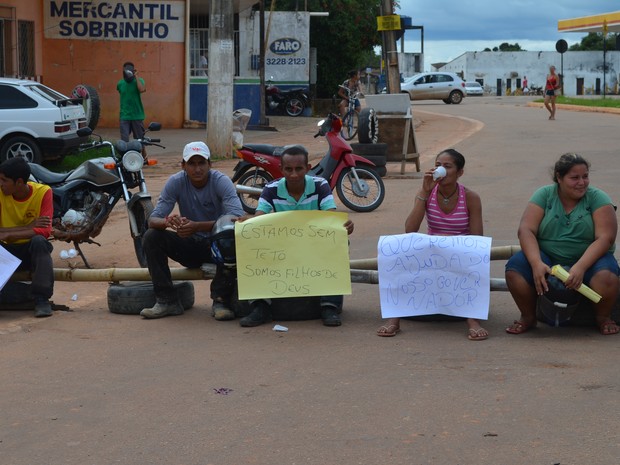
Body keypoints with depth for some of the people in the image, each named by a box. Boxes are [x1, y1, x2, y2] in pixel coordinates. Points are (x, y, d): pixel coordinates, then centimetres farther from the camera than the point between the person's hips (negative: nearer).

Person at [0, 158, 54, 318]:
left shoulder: (43, 192, -13)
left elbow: (45, 231, -24)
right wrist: (29, 226, -24)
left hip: (32, 250, -1)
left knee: (39, 241, -35)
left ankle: (41, 299, -31)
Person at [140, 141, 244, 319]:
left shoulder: (221, 181, -16)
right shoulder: (176, 182, -9)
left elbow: (237, 217, -31)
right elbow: (153, 219, -13)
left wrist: (197, 226, -42)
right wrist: (168, 221, -40)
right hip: (190, 245, 3)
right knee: (151, 237, -18)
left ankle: (220, 301, -24)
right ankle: (167, 301, -15)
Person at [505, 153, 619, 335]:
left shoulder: (597, 198, -4)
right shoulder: (544, 195, 0)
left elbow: (605, 238, -14)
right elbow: (526, 230, -9)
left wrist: (581, 267, -29)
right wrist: (536, 263, -27)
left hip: (587, 258, -1)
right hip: (546, 258, 1)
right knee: (514, 268, -27)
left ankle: (603, 318, -3)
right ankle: (528, 317, -1)